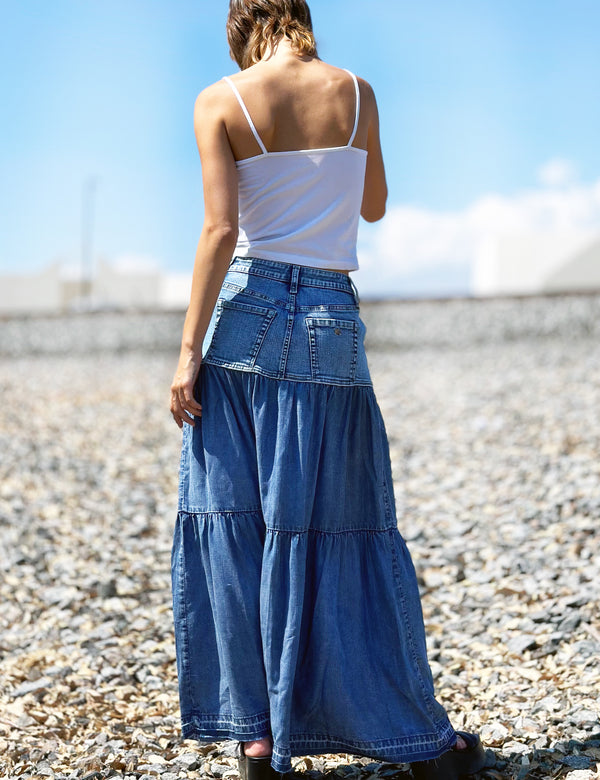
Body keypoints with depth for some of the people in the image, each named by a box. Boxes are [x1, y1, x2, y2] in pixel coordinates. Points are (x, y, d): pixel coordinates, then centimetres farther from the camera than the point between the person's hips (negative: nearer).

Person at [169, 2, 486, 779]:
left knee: (236, 525, 6)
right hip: (332, 319, 2)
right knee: (342, 531, 7)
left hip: (246, 314, -1)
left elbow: (222, 230, -11)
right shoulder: (355, 91, 4)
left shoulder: (219, 101, -2)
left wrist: (188, 351, -10)